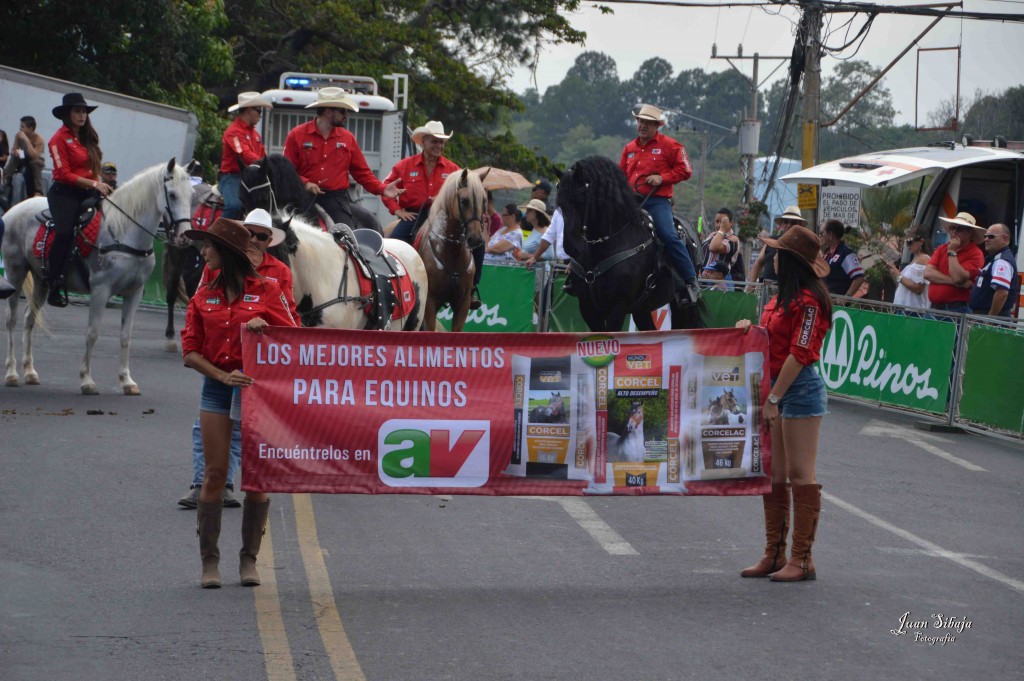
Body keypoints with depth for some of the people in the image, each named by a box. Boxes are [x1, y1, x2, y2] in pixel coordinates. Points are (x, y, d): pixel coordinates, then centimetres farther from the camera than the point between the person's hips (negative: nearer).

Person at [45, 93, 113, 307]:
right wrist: (93, 184, -16)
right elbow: (64, 174, -12)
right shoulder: (59, 139, -4)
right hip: (64, 193, -8)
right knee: (65, 231, -27)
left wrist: (100, 184, 3)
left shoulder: (88, 138, 18)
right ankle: (55, 283, -24)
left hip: (88, 193, 8)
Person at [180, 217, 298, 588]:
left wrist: (264, 328, -16)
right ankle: (209, 560, 3)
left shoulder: (267, 291, 2)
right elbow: (190, 351, 5)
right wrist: (223, 376, -11)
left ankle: (249, 559, 12)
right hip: (216, 388, 2)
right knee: (214, 473, -3)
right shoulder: (204, 296, 9)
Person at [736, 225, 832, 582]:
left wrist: (774, 398, -19)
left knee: (800, 473, -5)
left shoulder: (808, 300, -15)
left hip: (800, 389, -10)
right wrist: (750, 329, 2)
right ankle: (774, 554, 19)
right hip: (777, 387, 10)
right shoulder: (783, 297, 15)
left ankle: (802, 559, -1)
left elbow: (799, 353, -19)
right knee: (774, 475, 12)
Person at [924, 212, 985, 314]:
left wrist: (952, 252, -8)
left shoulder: (975, 254, -5)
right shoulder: (942, 249, 14)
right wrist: (953, 281, -10)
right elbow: (928, 273, 1)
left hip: (958, 310, -6)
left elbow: (958, 278, -16)